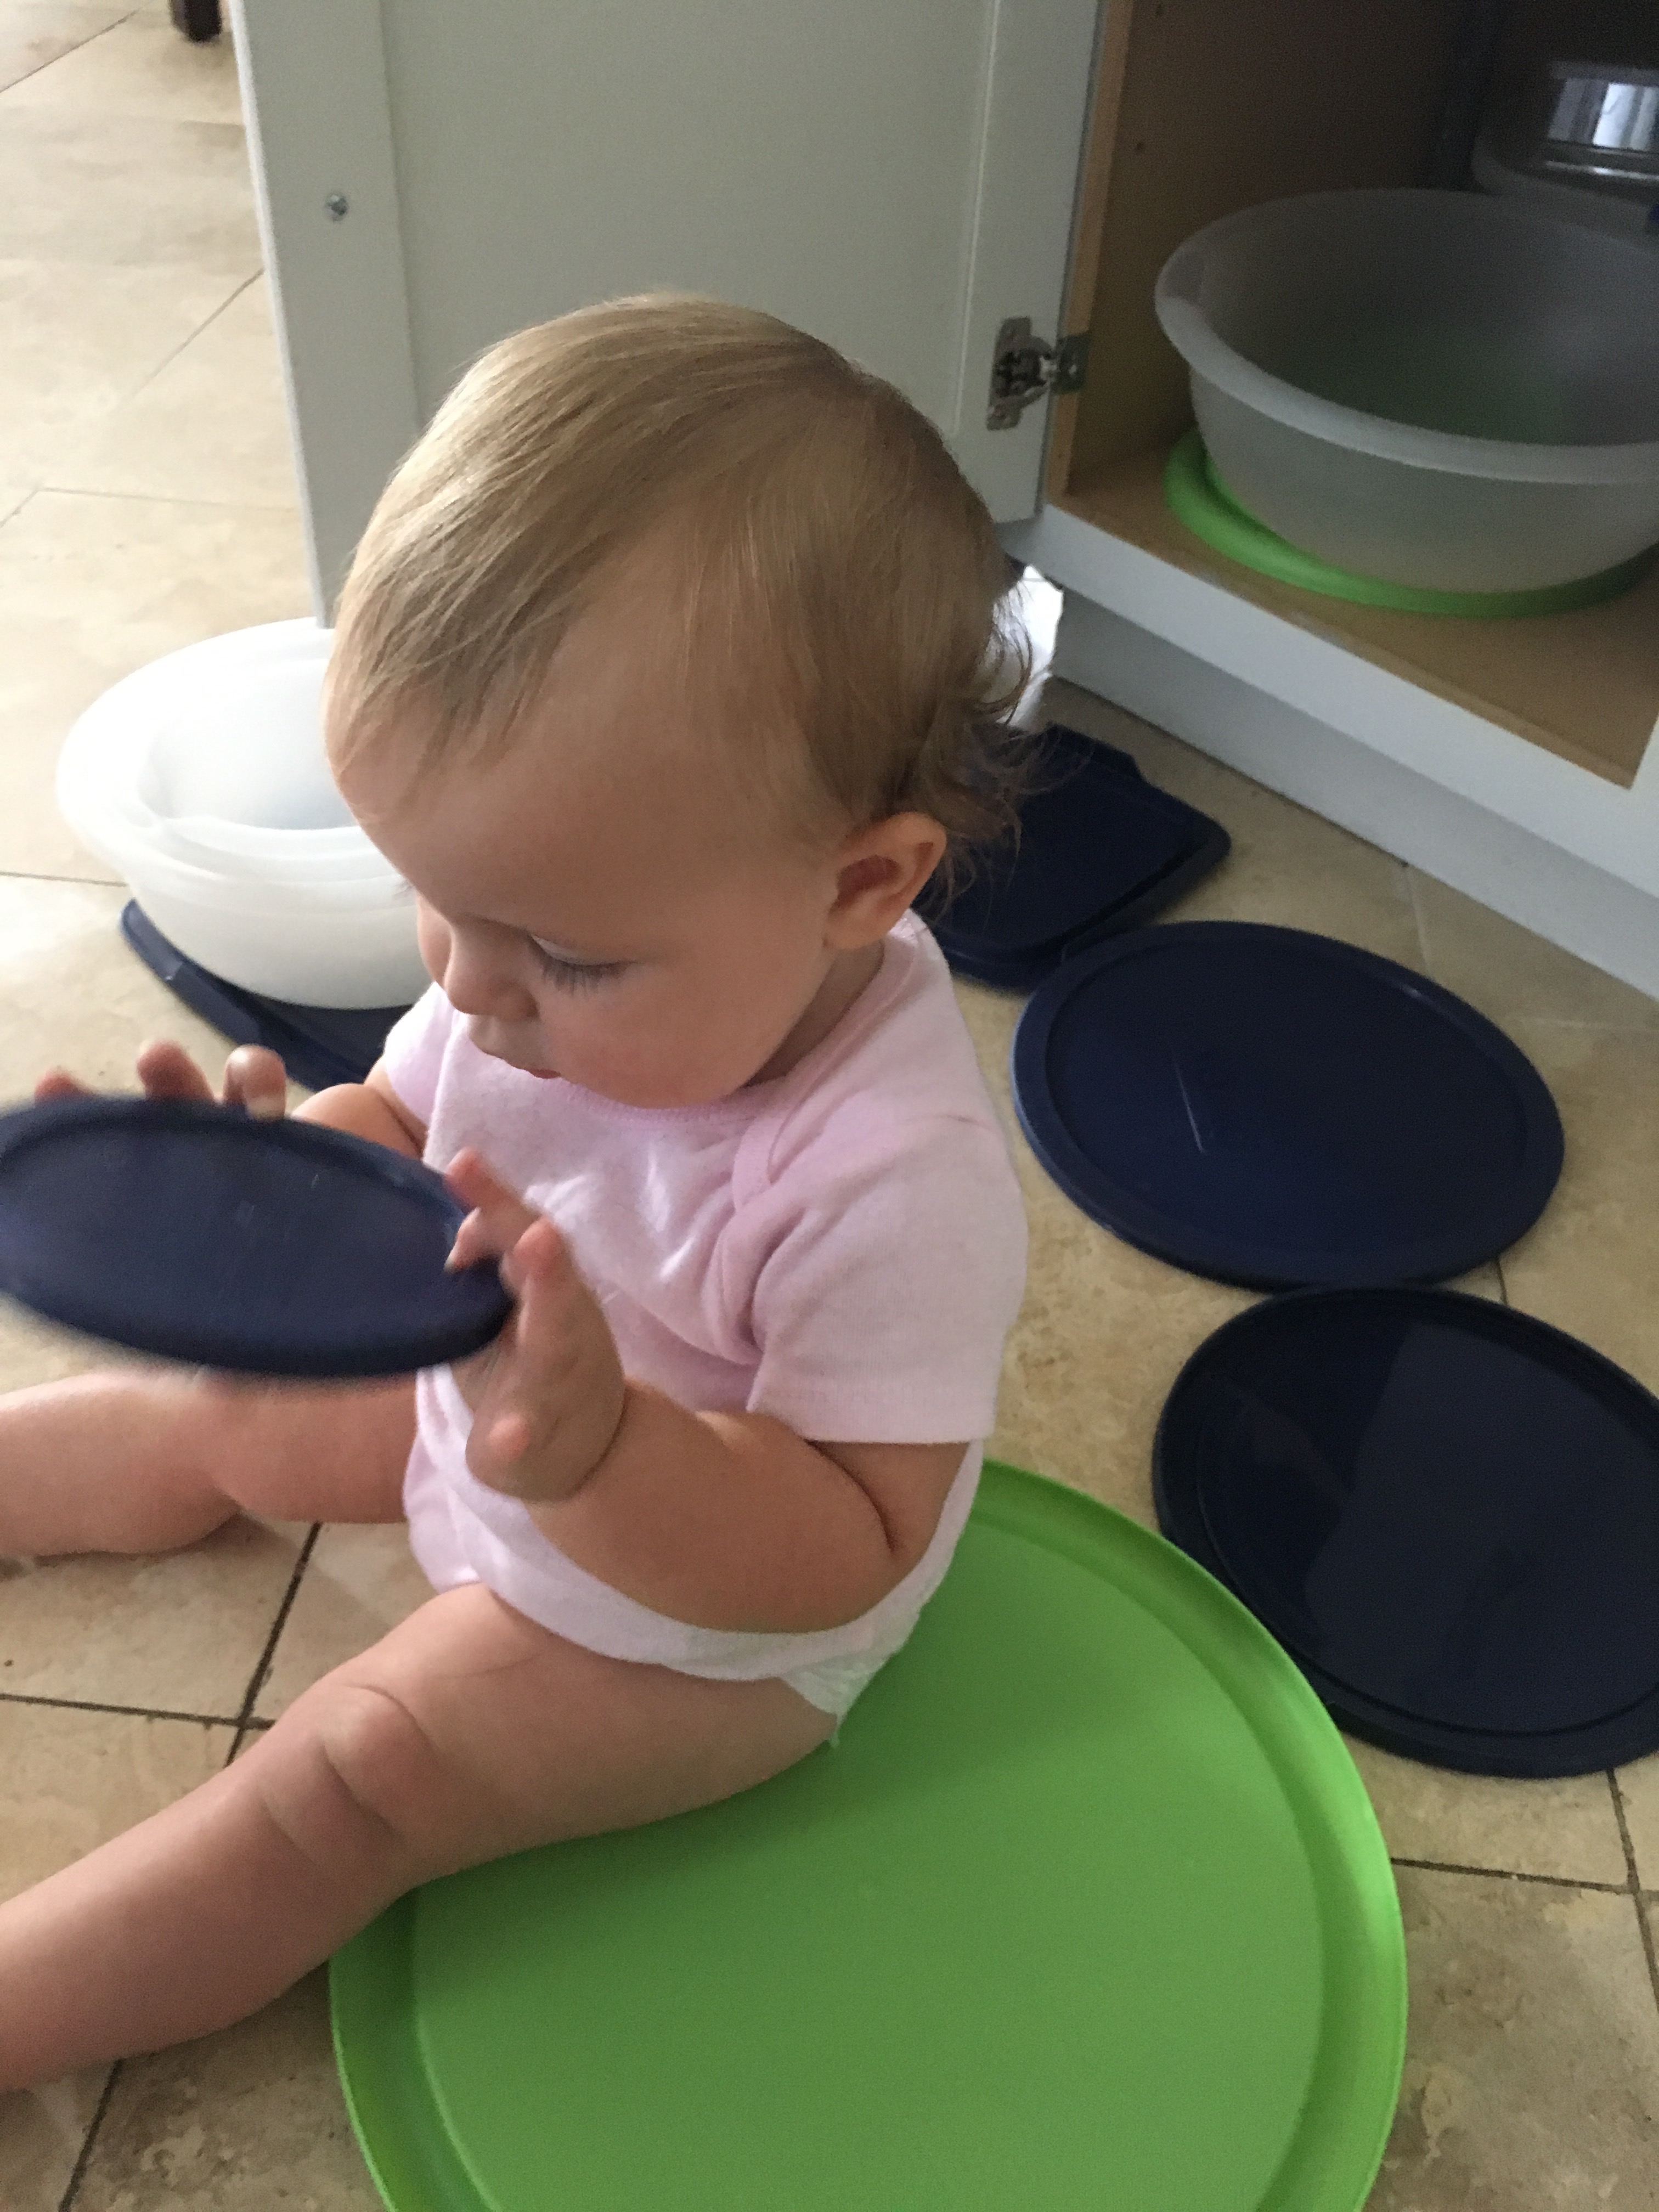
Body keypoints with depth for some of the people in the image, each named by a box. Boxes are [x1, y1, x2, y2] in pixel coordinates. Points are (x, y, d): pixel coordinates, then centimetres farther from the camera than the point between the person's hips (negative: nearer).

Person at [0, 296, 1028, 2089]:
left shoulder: (894, 1180, -39)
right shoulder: (587, 976, -21)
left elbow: (844, 1554, -32)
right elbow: (396, 1133, -4)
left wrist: (595, 1456, -50)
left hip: (703, 1606, -6)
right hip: (491, 1411, 7)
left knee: (348, 1779, -11)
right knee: (192, 1416, 15)